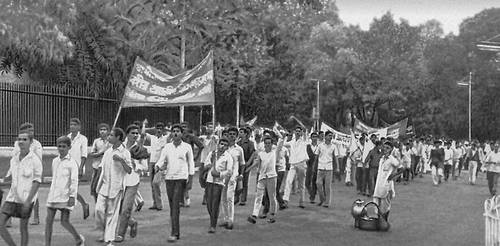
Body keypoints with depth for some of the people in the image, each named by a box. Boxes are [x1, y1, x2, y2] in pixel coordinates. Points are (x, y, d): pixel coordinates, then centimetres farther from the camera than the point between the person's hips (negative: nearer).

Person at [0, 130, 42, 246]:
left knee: (23, 228, 4)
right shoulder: (14, 159, 7)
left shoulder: (35, 160, -10)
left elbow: (37, 182, -12)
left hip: (26, 199, -5)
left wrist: (28, 201, -18)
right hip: (12, 197, 5)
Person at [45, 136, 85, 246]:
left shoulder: (72, 163, -7)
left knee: (64, 221, -5)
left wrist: (72, 196, -15)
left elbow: (74, 181, -10)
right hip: (53, 195, 6)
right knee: (49, 220, 2)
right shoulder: (54, 161, 12)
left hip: (65, 197, -6)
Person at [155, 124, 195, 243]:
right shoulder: (167, 147, 8)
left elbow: (191, 163, 7)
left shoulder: (187, 147, 2)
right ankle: (177, 232, 17)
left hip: (181, 178, -4)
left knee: (175, 206, -13)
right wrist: (158, 167, -19)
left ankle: (174, 233, -14)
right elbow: (161, 161, 4)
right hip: (169, 178, 4)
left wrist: (191, 179, 4)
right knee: (172, 206, 8)